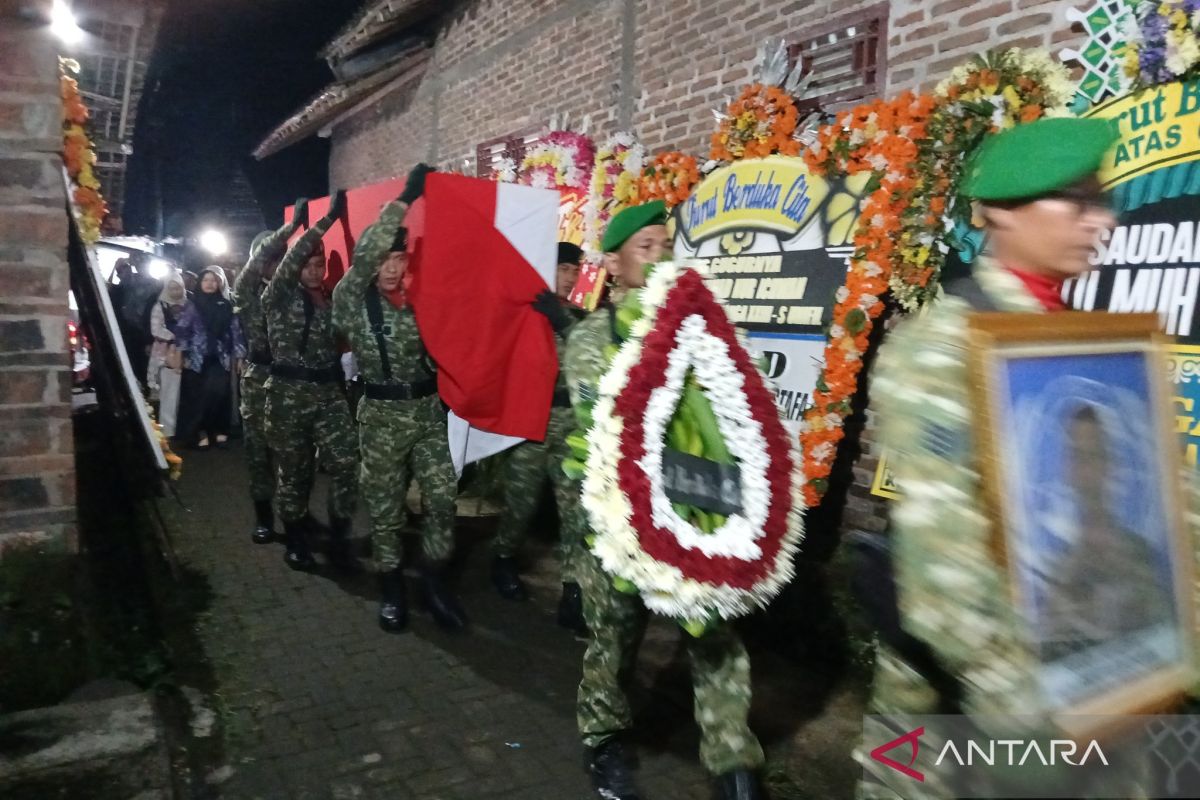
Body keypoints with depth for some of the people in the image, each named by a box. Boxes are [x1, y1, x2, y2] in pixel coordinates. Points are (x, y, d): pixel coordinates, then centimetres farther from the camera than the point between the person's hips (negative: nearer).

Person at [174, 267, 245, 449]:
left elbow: (236, 330, 6)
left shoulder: (226, 305, 6)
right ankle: (199, 432, 12)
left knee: (219, 394, -6)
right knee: (198, 397, 2)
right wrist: (184, 354, -7)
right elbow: (181, 330, -2)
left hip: (220, 358, 1)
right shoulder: (193, 304, 1)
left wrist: (239, 354, 2)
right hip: (197, 358, -1)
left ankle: (219, 430, 8)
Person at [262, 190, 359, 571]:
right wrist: (328, 219, -20)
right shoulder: (279, 298, -1)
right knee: (294, 471, 6)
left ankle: (338, 540, 8)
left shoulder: (331, 301, 12)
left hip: (329, 392, 3)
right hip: (289, 394, -3)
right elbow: (291, 259, -17)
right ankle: (295, 540, 24)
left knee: (347, 466, -7)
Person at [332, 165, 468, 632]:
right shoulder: (352, 300, -5)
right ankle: (391, 588, 25)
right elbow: (362, 256, -23)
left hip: (428, 409, 3)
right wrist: (405, 199, -24)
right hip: (382, 414, -3)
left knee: (443, 499, 1)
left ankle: (434, 584, 18)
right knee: (385, 508, 7)